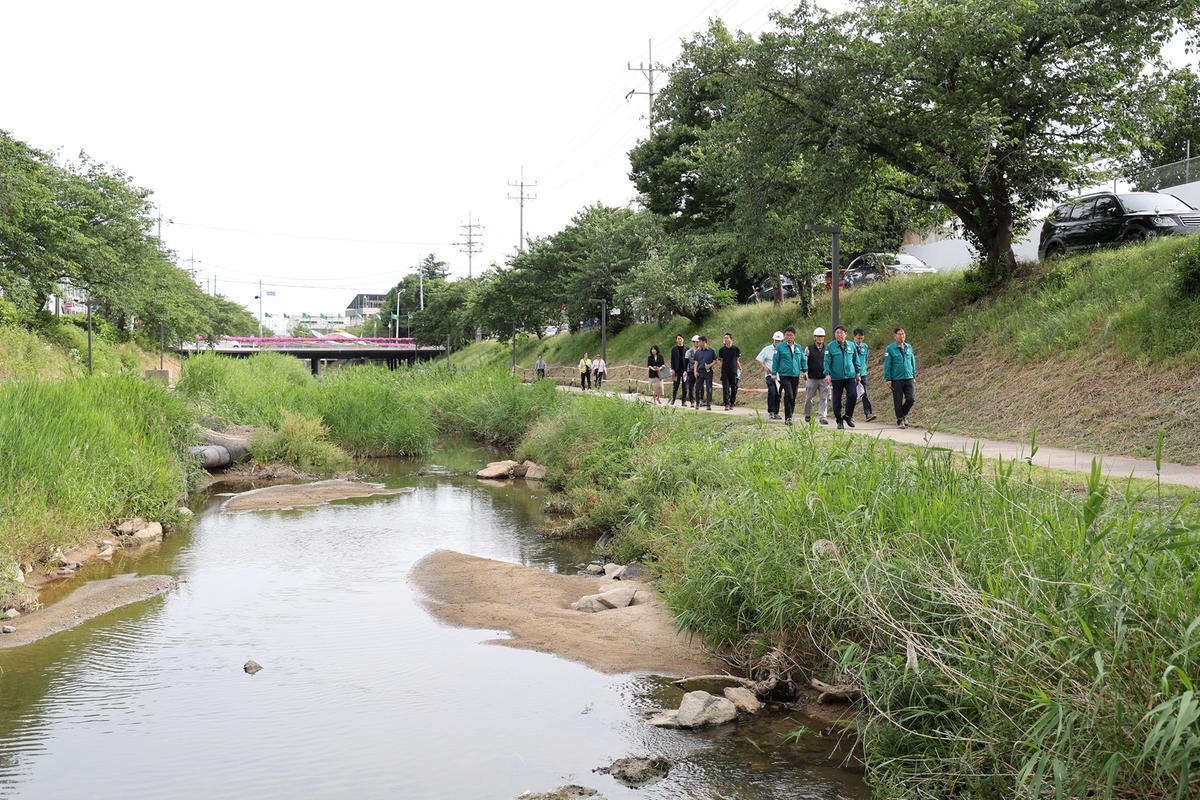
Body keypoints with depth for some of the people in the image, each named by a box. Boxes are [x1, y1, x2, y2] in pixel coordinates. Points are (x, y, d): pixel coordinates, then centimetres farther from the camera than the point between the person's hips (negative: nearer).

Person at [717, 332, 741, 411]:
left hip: (734, 372, 0)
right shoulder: (722, 350, 5)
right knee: (725, 388, -7)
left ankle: (732, 404, 17)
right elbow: (721, 361, 10)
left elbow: (737, 360, 10)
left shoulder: (736, 349, 3)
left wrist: (740, 368, 1)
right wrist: (721, 370, 4)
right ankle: (727, 404, -8)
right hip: (724, 372, 0)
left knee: (734, 389, 5)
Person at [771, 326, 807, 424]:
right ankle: (788, 418, -14)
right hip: (784, 375, -5)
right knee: (789, 395, -18)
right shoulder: (779, 347, -1)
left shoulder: (799, 348, 11)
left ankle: (789, 417, 21)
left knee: (793, 397, 9)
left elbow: (803, 360, 19)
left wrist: (805, 371, 10)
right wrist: (774, 373, -1)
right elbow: (775, 361, 1)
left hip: (796, 376, 5)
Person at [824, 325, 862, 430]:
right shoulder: (830, 347, 0)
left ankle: (848, 415, 7)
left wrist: (858, 374, 15)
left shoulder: (851, 345, 8)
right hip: (836, 377, -1)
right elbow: (827, 362, -3)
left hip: (850, 376, 1)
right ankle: (839, 421, 15)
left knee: (853, 395, -14)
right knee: (837, 400, 2)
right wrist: (827, 374, -16)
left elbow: (856, 361, 16)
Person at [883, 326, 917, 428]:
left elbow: (913, 362, 17)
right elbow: (887, 365, -4)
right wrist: (888, 379, -9)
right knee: (898, 401, 2)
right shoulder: (890, 349, -4)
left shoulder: (909, 347, 9)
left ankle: (903, 415, 20)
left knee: (911, 398, -5)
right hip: (896, 380, -3)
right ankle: (900, 420, 16)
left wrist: (914, 376, 16)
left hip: (909, 378, 3)